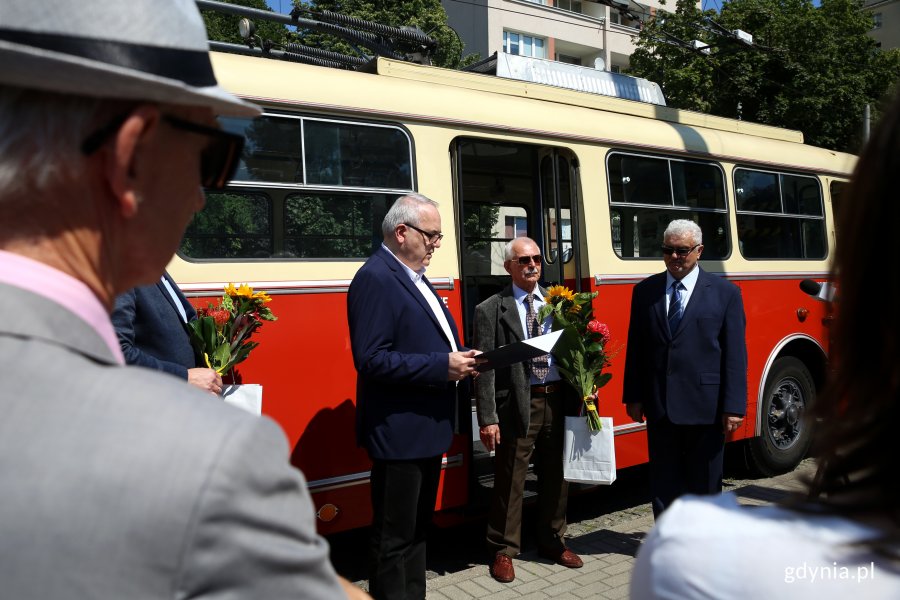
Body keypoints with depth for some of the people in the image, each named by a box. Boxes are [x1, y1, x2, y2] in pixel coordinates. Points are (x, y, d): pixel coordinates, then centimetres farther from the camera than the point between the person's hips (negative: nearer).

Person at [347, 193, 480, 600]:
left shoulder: (414, 276, 13)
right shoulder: (375, 278, -17)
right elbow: (371, 360, -25)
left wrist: (459, 358, 3)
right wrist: (443, 366, -23)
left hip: (427, 428, 10)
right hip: (399, 432, -10)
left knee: (417, 530, 21)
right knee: (394, 538, 3)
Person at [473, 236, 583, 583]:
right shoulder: (491, 310, -4)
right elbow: (485, 368, -8)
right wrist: (487, 418, -12)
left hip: (557, 400, 5)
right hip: (517, 404, -4)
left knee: (555, 476, 17)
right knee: (510, 480, 5)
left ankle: (552, 542, 36)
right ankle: (503, 550, 23)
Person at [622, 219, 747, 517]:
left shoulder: (725, 293, -1)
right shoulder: (645, 291, 6)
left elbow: (735, 354, -4)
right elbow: (635, 347, 8)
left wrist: (734, 406, -9)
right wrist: (633, 396, 4)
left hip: (706, 406, -2)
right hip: (659, 406, 2)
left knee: (705, 483, 11)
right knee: (663, 484, 10)